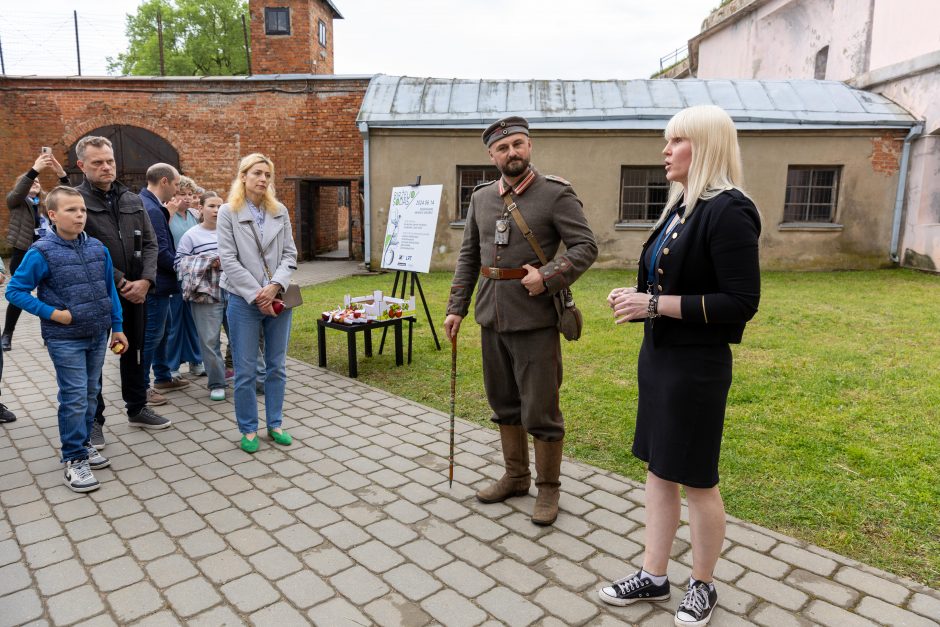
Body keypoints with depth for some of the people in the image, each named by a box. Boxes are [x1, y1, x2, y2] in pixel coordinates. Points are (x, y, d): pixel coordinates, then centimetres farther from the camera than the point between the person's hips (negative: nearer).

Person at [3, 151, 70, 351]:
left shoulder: (46, 202, 11)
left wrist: (62, 175, -24)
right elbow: (18, 193, -21)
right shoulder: (14, 201, 2)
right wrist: (35, 169, -35)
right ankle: (6, 335, 19)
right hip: (22, 255, -3)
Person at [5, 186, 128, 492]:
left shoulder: (98, 248, 2)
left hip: (98, 335, 5)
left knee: (91, 393, 15)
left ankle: (83, 443, 31)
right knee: (74, 398, -2)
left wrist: (117, 327, 10)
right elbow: (15, 290, -7)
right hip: (65, 339, -5)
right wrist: (51, 313, -16)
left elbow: (110, 290, 9)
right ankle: (74, 459, 9)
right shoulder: (41, 252, -13)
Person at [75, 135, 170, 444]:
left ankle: (137, 408, 30)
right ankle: (93, 419, 19)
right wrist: (120, 282, -17)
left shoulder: (133, 201, 9)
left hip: (135, 291, 5)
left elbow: (150, 244, 5)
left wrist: (145, 281, -10)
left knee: (133, 350, 16)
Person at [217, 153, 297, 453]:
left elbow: (290, 254, 5)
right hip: (244, 301, -3)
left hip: (278, 299, 3)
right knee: (245, 371, 3)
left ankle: (275, 424, 25)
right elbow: (229, 259, -7)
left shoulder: (280, 211, 8)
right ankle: (248, 429, 18)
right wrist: (257, 295, -13)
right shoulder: (228, 212, -2)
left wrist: (275, 286, -11)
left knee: (277, 367, 11)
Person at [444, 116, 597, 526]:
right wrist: (456, 307, 8)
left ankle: (548, 488, 21)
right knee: (504, 404, 16)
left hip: (535, 321, -5)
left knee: (540, 411, 2)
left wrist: (548, 277, -21)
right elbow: (468, 256, 13)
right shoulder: (481, 197, 10)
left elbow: (586, 246, -8)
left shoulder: (556, 194, -6)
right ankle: (515, 477, 34)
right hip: (492, 319, 6)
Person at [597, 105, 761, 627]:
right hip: (658, 357, 9)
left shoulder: (728, 212, -17)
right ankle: (654, 576, 31)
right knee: (659, 468, 15)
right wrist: (637, 298, 1)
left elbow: (741, 303, -21)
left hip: (697, 367, -9)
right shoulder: (681, 207, 10)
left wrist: (655, 304, -23)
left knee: (697, 479, 7)